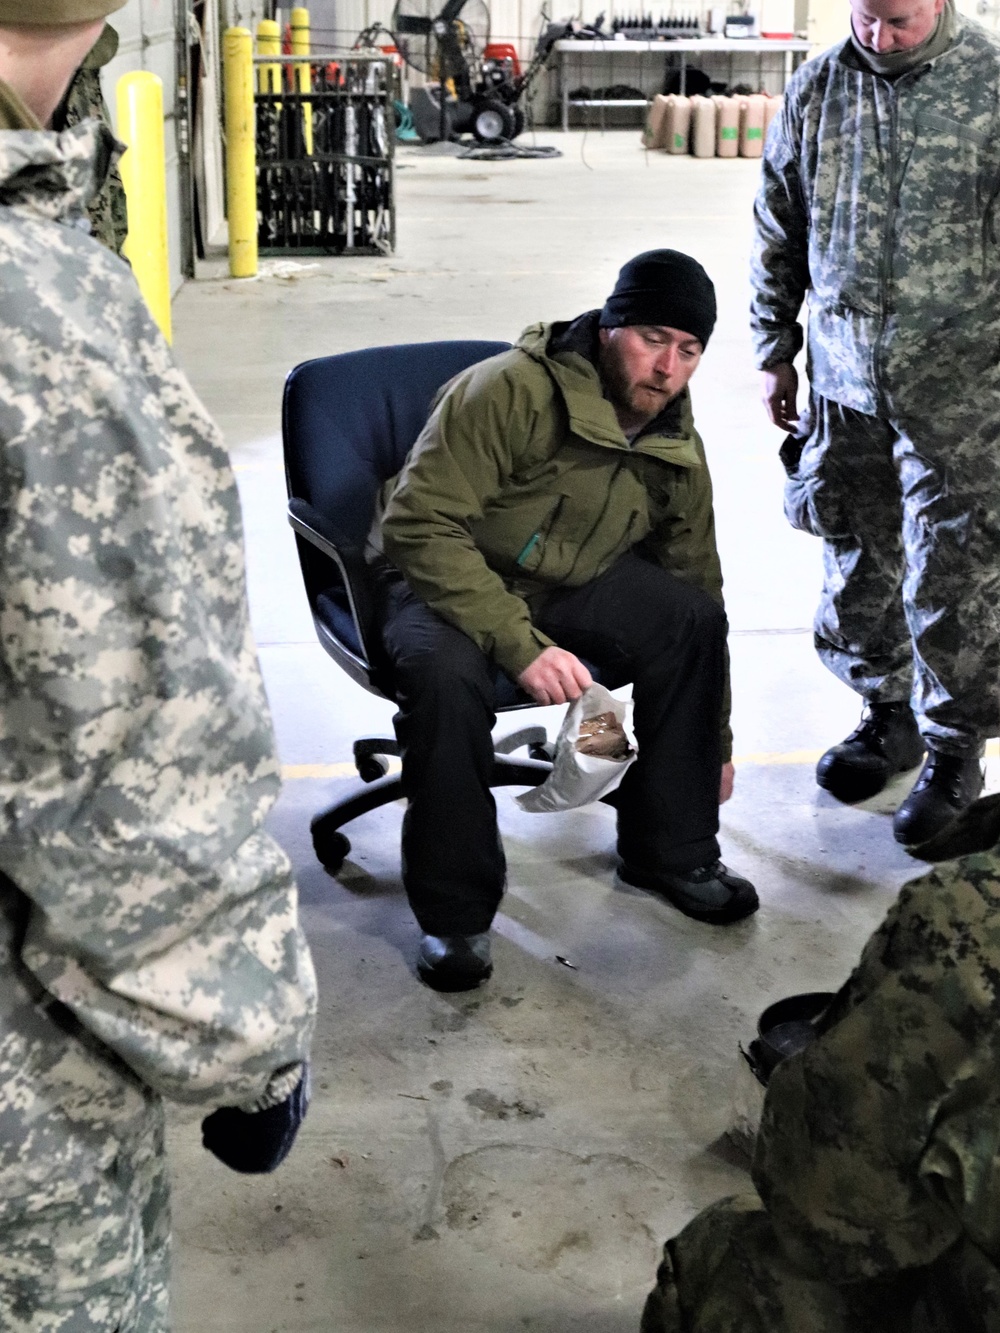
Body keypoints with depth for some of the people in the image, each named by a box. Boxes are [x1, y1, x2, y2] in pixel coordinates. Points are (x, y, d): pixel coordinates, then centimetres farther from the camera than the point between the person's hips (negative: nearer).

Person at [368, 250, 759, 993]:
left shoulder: (677, 450, -3)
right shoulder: (510, 392, -26)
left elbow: (696, 585, 7)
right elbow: (419, 524, -30)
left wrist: (715, 743, 12)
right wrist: (522, 645, -37)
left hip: (572, 580, 6)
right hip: (443, 579, -5)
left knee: (695, 616, -19)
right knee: (448, 673, -38)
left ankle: (671, 849, -1)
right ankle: (455, 912, -19)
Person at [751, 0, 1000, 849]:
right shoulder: (816, 89, 4)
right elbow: (779, 233, 12)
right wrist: (775, 353, 13)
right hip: (844, 384, 4)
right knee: (857, 564, 14)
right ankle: (887, 715, 34)